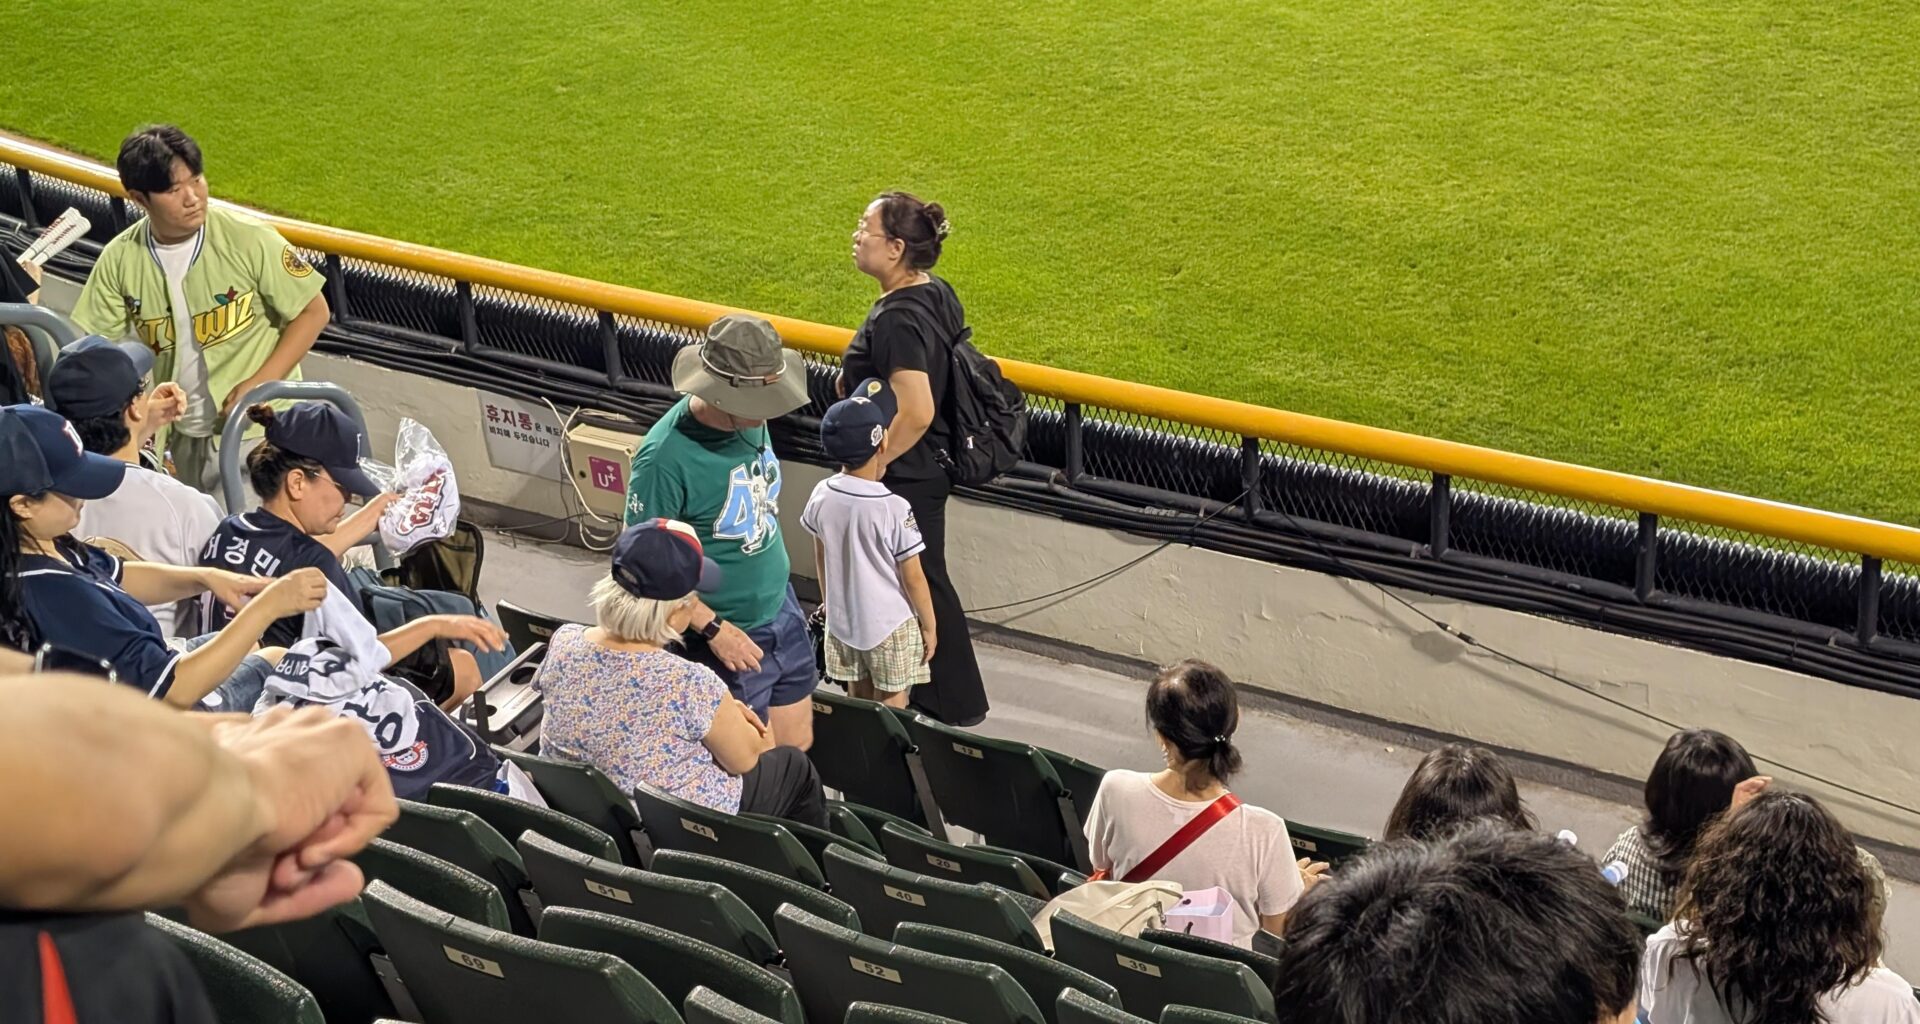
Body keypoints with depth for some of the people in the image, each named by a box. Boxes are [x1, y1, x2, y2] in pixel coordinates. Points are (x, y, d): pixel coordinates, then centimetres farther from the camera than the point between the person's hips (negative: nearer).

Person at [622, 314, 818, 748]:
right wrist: (713, 628, -19)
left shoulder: (750, 419, -6)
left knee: (798, 745, 18)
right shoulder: (666, 456, -28)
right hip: (730, 637, -7)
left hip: (782, 611, 7)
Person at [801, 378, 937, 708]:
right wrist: (929, 626, -2)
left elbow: (821, 560, 5)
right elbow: (912, 578, -16)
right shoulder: (893, 508, -25)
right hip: (891, 627, -5)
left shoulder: (822, 496, -9)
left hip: (842, 622, 5)